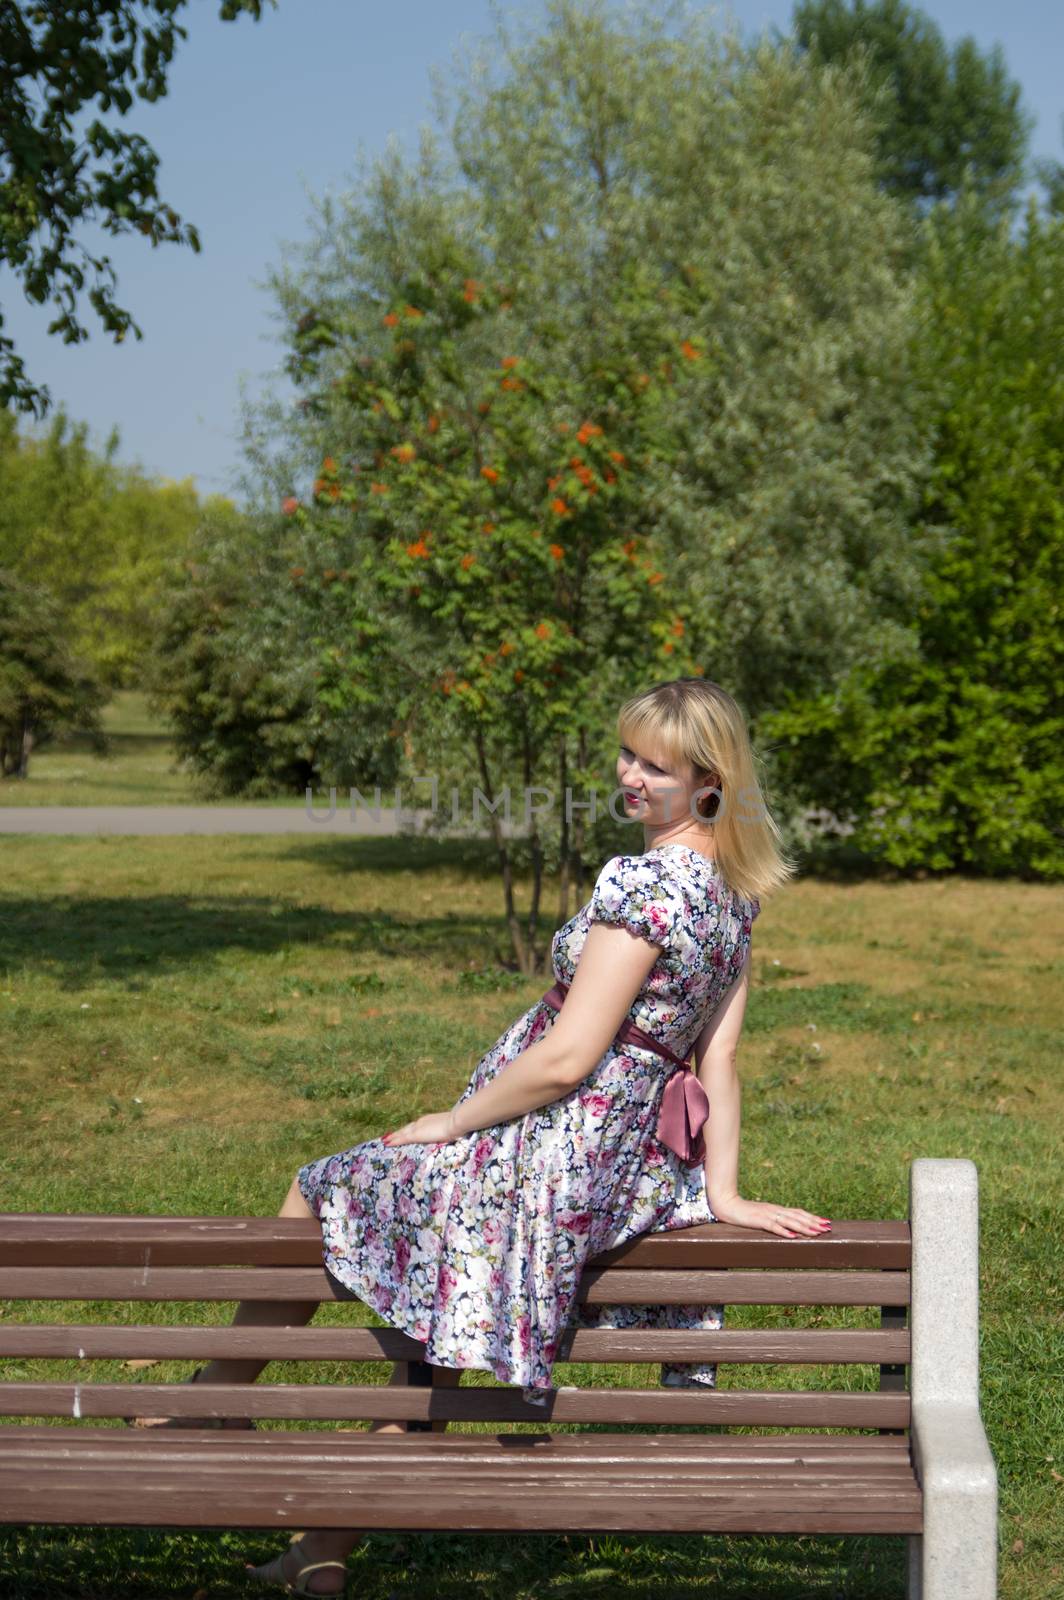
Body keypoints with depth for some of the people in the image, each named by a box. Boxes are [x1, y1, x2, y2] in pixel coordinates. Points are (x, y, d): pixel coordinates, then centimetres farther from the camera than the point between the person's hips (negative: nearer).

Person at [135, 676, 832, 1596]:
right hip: (635, 1167, 9)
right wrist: (724, 1193, 9)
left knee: (315, 1192, 14)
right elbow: (720, 1056, 7)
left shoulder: (641, 883, -21)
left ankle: (223, 1395, 31)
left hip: (549, 1156, -9)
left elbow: (567, 1059, -23)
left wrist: (451, 1123, -10)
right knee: (434, 1309, 25)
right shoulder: (736, 893, 6)